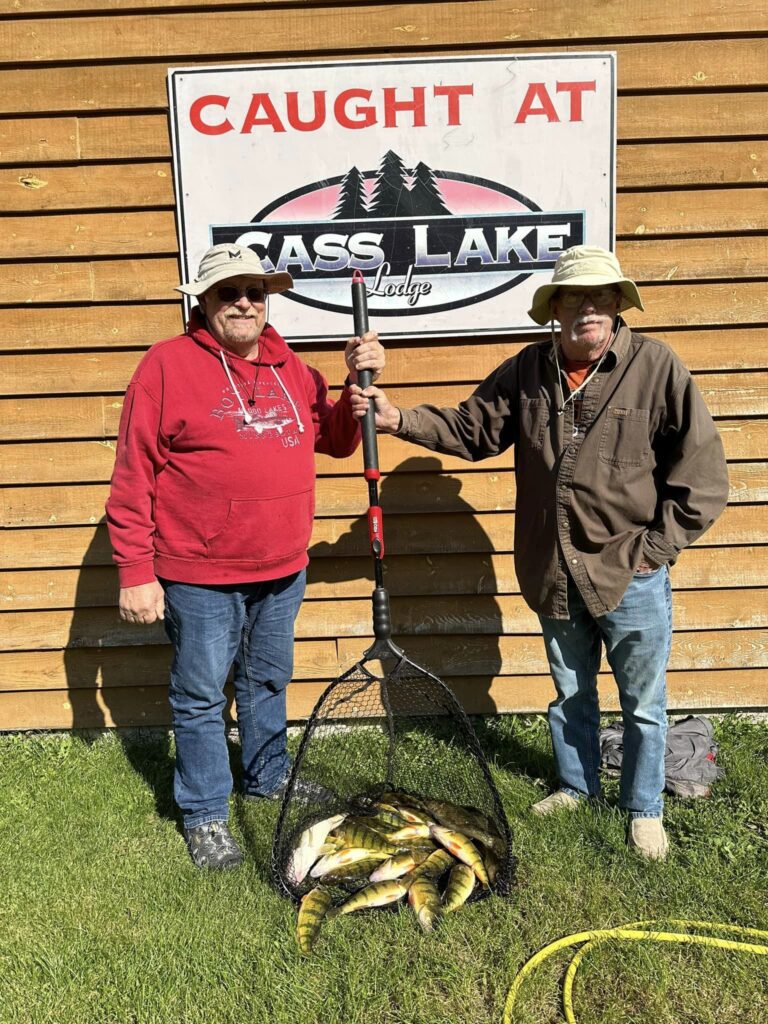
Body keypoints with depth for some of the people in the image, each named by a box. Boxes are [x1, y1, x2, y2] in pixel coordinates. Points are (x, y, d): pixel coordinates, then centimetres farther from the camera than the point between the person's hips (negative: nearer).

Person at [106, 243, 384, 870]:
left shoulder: (291, 369, 9)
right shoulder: (168, 364, -9)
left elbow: (337, 441, 13)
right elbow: (133, 477, -11)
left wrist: (358, 385, -5)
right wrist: (135, 572, -13)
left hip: (282, 570, 6)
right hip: (199, 576, -5)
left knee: (268, 682, 22)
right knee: (201, 697, 8)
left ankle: (269, 776, 44)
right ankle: (205, 815, 26)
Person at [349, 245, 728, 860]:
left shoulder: (657, 366, -12)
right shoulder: (527, 371, 0)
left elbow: (703, 476, -9)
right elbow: (471, 430, 7)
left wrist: (654, 548, -11)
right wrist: (399, 419, -7)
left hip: (632, 577, -3)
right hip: (555, 574, 4)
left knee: (643, 702, 12)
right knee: (571, 695, 22)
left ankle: (644, 809, 35)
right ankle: (577, 787, 45)